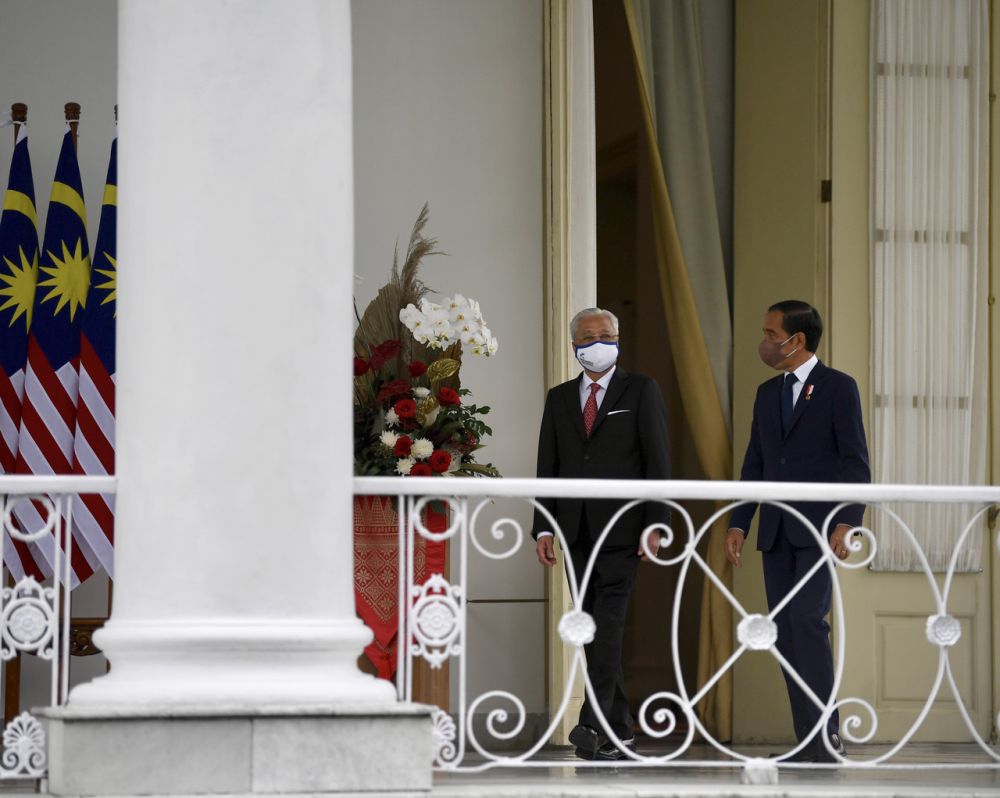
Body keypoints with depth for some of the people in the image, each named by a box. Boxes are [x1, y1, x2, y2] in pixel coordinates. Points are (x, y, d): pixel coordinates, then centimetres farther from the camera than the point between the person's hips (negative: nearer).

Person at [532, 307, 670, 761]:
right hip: (577, 531, 5)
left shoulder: (641, 391, 4)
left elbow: (657, 461, -2)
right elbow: (547, 466, 14)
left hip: (621, 530, -5)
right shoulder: (560, 398, 15)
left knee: (608, 624, -15)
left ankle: (594, 723, -22)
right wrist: (543, 527, 4)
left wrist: (655, 524, -10)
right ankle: (618, 734, 10)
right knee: (593, 630, 5)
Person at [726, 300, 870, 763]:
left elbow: (856, 463, -8)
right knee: (785, 634, 2)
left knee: (808, 620, -18)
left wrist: (845, 523, -18)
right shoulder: (767, 393, 16)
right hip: (776, 533, 6)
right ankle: (809, 742, 5)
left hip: (818, 529, -6)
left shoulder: (839, 388, -3)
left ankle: (827, 732, -15)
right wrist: (738, 524, 8)